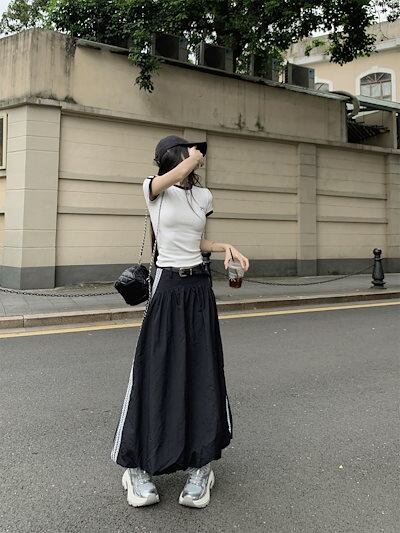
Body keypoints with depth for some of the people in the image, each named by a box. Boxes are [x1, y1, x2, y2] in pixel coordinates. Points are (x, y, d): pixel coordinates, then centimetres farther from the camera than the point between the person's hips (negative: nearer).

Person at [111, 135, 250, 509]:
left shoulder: (204, 196, 12)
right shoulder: (153, 188, -2)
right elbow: (174, 176, -24)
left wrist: (224, 247, 4)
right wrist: (195, 157, -5)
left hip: (199, 287, 5)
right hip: (167, 286, -4)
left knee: (202, 373, 3)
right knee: (156, 372, -4)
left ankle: (199, 466, 14)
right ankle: (137, 466, 10)